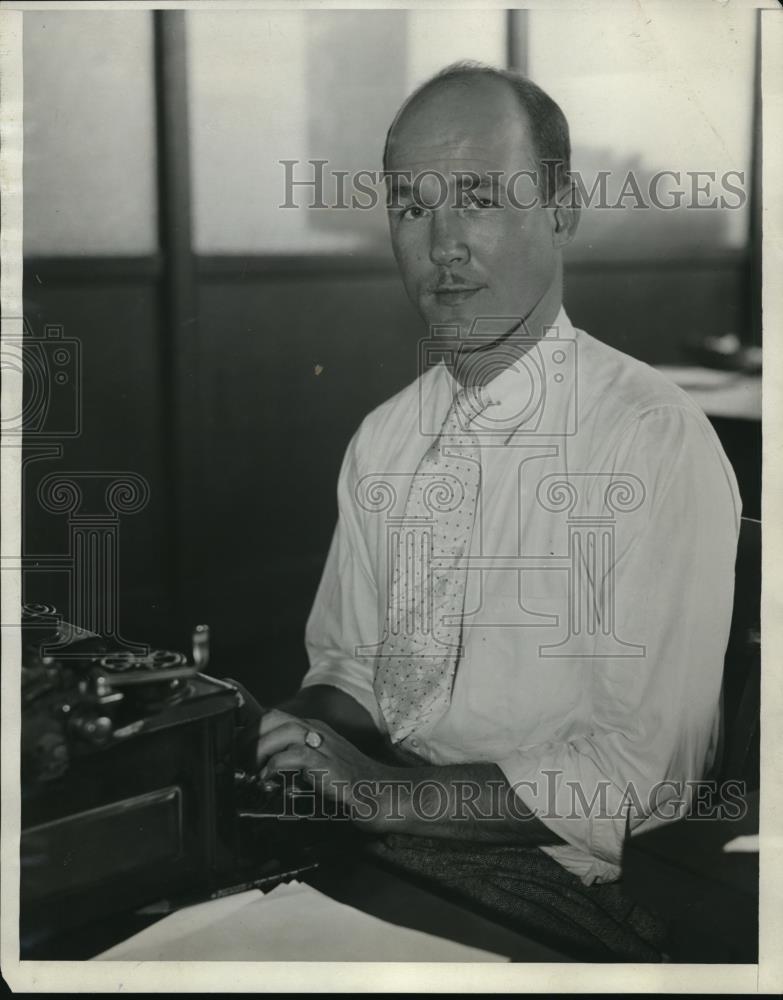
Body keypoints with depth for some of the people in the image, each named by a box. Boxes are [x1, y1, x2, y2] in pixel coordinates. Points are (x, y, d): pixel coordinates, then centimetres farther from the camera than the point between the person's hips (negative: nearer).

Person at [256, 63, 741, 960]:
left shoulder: (659, 441, -13)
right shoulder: (382, 441, 8)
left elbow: (639, 777, -16)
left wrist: (387, 792, -19)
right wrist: (317, 732, -6)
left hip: (548, 882, -5)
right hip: (369, 848, 6)